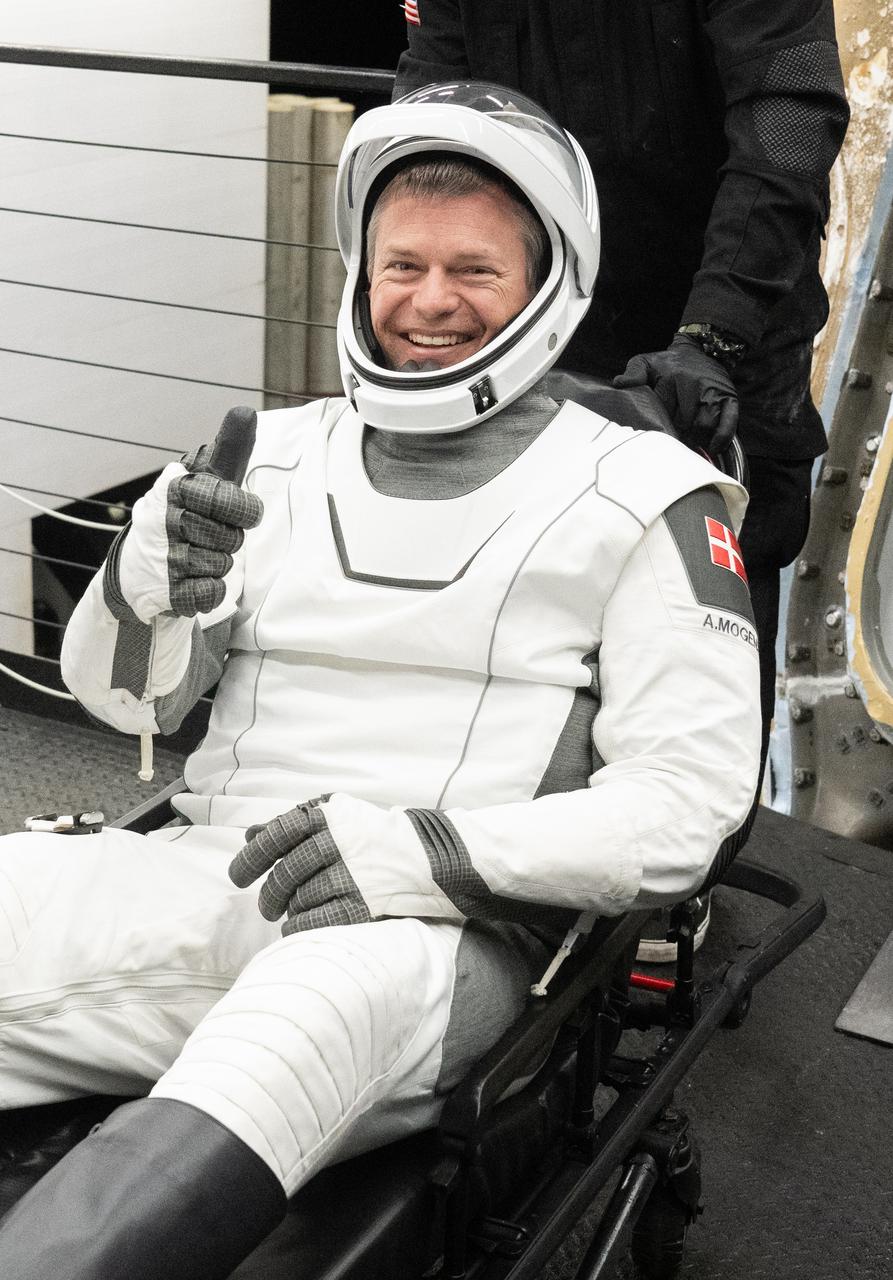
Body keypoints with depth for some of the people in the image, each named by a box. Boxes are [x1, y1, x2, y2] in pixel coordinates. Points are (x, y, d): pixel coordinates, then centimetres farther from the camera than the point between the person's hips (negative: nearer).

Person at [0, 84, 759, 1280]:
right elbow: (123, 695, 17)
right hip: (213, 870, 4)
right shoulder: (279, 456, 18)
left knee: (306, 1007, -40)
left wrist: (433, 852, -14)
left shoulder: (641, 499, 6)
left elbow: (694, 798, 0)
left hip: (441, 933, -4)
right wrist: (147, 588, -8)